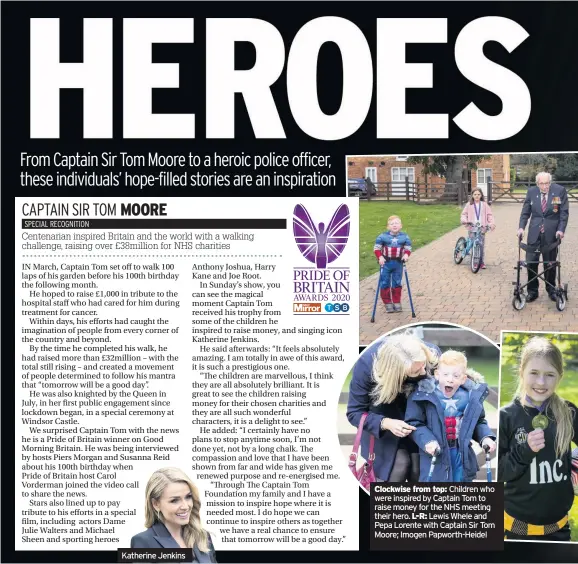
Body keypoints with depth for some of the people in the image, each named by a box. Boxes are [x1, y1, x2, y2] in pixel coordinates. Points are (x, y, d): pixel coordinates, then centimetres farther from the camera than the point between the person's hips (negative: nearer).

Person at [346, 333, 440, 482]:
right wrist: (386, 423, -41)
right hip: (384, 414, -2)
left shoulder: (432, 354, -30)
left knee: (419, 469, -4)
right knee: (398, 465, -17)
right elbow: (355, 413, -24)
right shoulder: (366, 365, -36)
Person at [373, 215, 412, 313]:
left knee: (397, 283, 10)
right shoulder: (383, 236, -10)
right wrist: (380, 257, -20)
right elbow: (377, 248, -5)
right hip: (386, 262, -1)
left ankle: (397, 302, 23)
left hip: (398, 263, 1)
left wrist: (406, 254, -17)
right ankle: (387, 303, 15)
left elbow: (408, 248, 4)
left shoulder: (404, 237, -3)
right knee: (385, 283, 3)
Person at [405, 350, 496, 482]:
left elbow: (478, 422, 12)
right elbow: (414, 423, -12)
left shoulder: (472, 395, -3)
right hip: (435, 455, -4)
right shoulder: (424, 394, -15)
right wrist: (427, 441, -27)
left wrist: (486, 437, -8)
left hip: (462, 454, 4)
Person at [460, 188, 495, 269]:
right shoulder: (469, 204, 6)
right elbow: (464, 214, 8)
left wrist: (492, 223, -6)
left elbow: (489, 215, 7)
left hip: (482, 228, 1)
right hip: (472, 227, -1)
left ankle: (481, 262, 10)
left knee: (481, 245, 1)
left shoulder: (484, 205, 7)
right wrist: (464, 220, -12)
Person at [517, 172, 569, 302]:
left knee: (550, 262, 8)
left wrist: (561, 229, -13)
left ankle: (551, 290, 23)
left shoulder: (560, 191, -5)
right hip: (534, 233, 2)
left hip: (551, 233, -1)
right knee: (531, 262, -1)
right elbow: (525, 212, 7)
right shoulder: (531, 191, 1)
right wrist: (521, 227, -6)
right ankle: (532, 291, 11)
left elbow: (564, 212, -3)